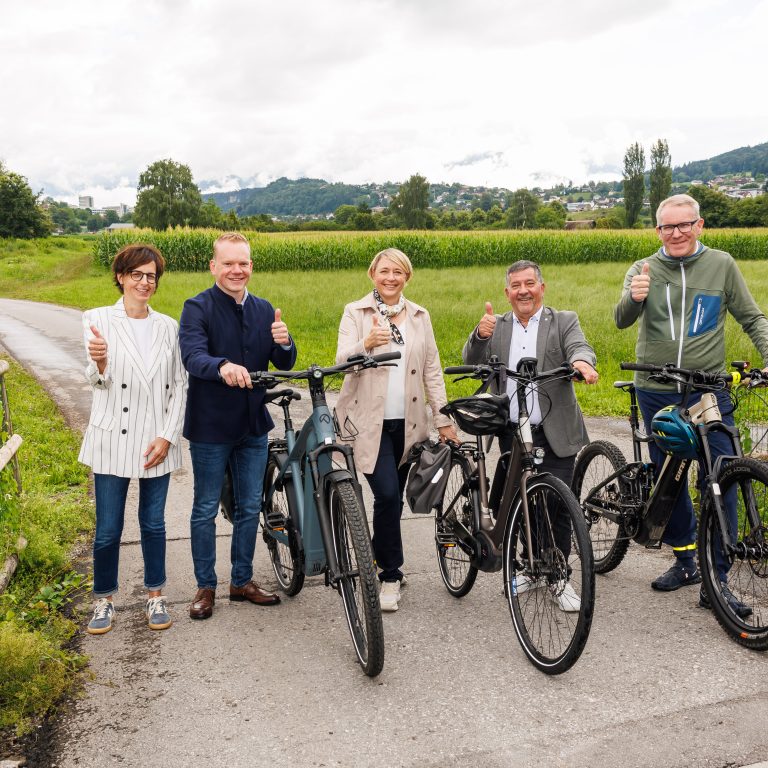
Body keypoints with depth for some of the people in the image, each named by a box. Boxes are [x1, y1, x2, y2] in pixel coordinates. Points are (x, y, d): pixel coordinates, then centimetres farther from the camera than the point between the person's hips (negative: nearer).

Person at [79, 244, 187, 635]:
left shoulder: (167, 326, 6)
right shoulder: (98, 319, -1)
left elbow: (179, 385, 6)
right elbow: (99, 380, -8)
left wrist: (167, 437, -4)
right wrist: (99, 361, -32)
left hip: (157, 442, 2)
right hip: (113, 441, -2)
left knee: (153, 523, 11)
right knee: (108, 529, 4)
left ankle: (155, 596, 27)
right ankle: (104, 599, 24)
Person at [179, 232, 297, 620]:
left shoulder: (264, 310, 6)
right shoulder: (198, 308, -10)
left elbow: (285, 365, 3)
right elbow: (192, 356, -27)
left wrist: (284, 343, -21)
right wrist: (222, 366, -48)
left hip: (253, 426, 5)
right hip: (210, 427, -5)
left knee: (249, 508, 14)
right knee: (206, 510, 7)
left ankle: (242, 581, 30)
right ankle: (205, 586, 22)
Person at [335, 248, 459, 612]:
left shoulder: (420, 316, 11)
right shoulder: (355, 313, 2)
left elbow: (432, 370, 10)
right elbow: (341, 361, -9)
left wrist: (443, 418, 4)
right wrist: (366, 344, -30)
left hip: (407, 422, 4)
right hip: (369, 421, -4)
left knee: (394, 498, 11)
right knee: (387, 494, -15)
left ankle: (380, 555, 33)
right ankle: (391, 575, 1)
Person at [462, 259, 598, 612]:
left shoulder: (564, 321, 5)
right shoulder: (496, 327, 11)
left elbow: (580, 348, -13)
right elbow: (472, 363, -2)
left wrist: (581, 361, -38)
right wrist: (480, 335, -24)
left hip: (555, 436, -3)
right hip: (511, 435, 3)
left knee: (557, 508, -3)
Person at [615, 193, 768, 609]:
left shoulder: (721, 265, 2)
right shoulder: (643, 270, 2)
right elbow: (622, 319, -13)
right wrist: (633, 298, -36)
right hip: (656, 393, 2)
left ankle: (716, 579, 4)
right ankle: (684, 561, 29)